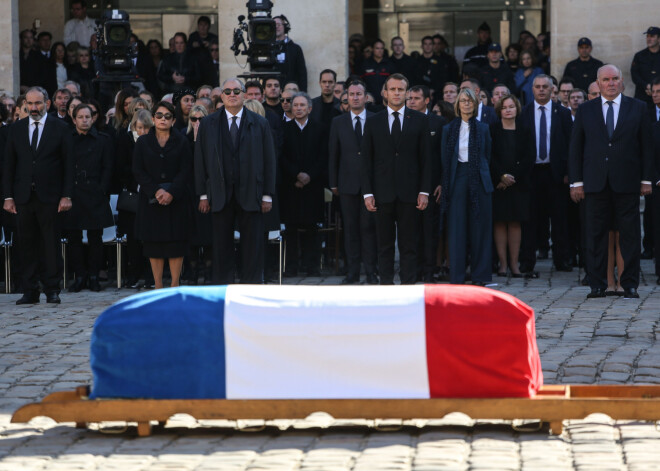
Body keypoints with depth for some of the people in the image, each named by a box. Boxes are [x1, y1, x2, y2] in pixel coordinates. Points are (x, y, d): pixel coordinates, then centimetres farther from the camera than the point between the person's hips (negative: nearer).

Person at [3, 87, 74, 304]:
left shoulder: (60, 129, 3)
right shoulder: (16, 129, 10)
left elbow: (68, 164, 1)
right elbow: (8, 165, 10)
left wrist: (66, 196, -6)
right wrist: (8, 196, 2)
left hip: (49, 197, -2)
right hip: (23, 197, 2)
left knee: (50, 244, -1)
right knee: (27, 245, 4)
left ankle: (52, 290, 5)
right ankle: (30, 291, 8)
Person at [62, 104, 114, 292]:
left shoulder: (103, 140, 8)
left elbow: (108, 168, 5)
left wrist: (102, 191, -4)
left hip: (95, 196, -1)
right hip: (72, 196, 1)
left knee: (95, 238, 0)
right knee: (73, 237, 1)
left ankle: (93, 276, 9)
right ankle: (80, 276, 9)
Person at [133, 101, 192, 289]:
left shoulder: (181, 142, 6)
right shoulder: (143, 142, 8)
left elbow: (186, 170, -2)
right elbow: (138, 171, 1)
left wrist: (172, 193, -15)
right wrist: (155, 191, -13)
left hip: (176, 200, -1)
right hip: (151, 200, 1)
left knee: (176, 242, -3)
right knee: (154, 244, -1)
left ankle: (175, 285, 1)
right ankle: (158, 286, 4)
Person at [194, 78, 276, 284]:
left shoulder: (259, 124, 6)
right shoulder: (208, 124, 8)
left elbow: (269, 160, 5)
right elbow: (200, 160, 7)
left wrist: (267, 195, -1)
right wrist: (203, 194, 1)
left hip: (250, 195, -1)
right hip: (220, 195, 1)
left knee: (252, 246, 0)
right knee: (222, 246, 4)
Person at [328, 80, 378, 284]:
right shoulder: (338, 123, 9)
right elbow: (333, 155, 9)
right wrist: (333, 183, 4)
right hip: (348, 183, 2)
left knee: (369, 226, -1)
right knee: (350, 227, 2)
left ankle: (370, 271, 5)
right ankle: (352, 271, 6)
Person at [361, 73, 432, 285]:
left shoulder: (419, 120, 7)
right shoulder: (373, 122, 8)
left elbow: (425, 158, 5)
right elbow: (366, 161, 7)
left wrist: (424, 191, -3)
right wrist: (367, 192, -2)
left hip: (409, 194, -1)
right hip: (383, 193, 1)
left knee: (409, 244, 0)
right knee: (384, 244, 3)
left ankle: (408, 285, 3)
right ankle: (386, 284, 7)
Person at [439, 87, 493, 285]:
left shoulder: (483, 128, 8)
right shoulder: (449, 129, 8)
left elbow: (487, 156, 12)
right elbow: (445, 159, 7)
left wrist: (483, 175, 5)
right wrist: (444, 184, 3)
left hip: (479, 181, 0)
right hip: (457, 180, 0)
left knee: (480, 229, 1)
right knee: (456, 229, -2)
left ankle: (480, 274, 7)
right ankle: (457, 275, 2)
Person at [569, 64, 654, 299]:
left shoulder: (638, 109, 7)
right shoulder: (585, 111, 9)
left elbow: (646, 146, 7)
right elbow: (575, 148, 8)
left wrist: (647, 179, 1)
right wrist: (576, 181, 1)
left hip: (627, 183, -1)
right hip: (595, 182, 1)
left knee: (630, 235, 0)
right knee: (595, 235, 1)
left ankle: (630, 284, 7)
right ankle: (597, 285, 7)